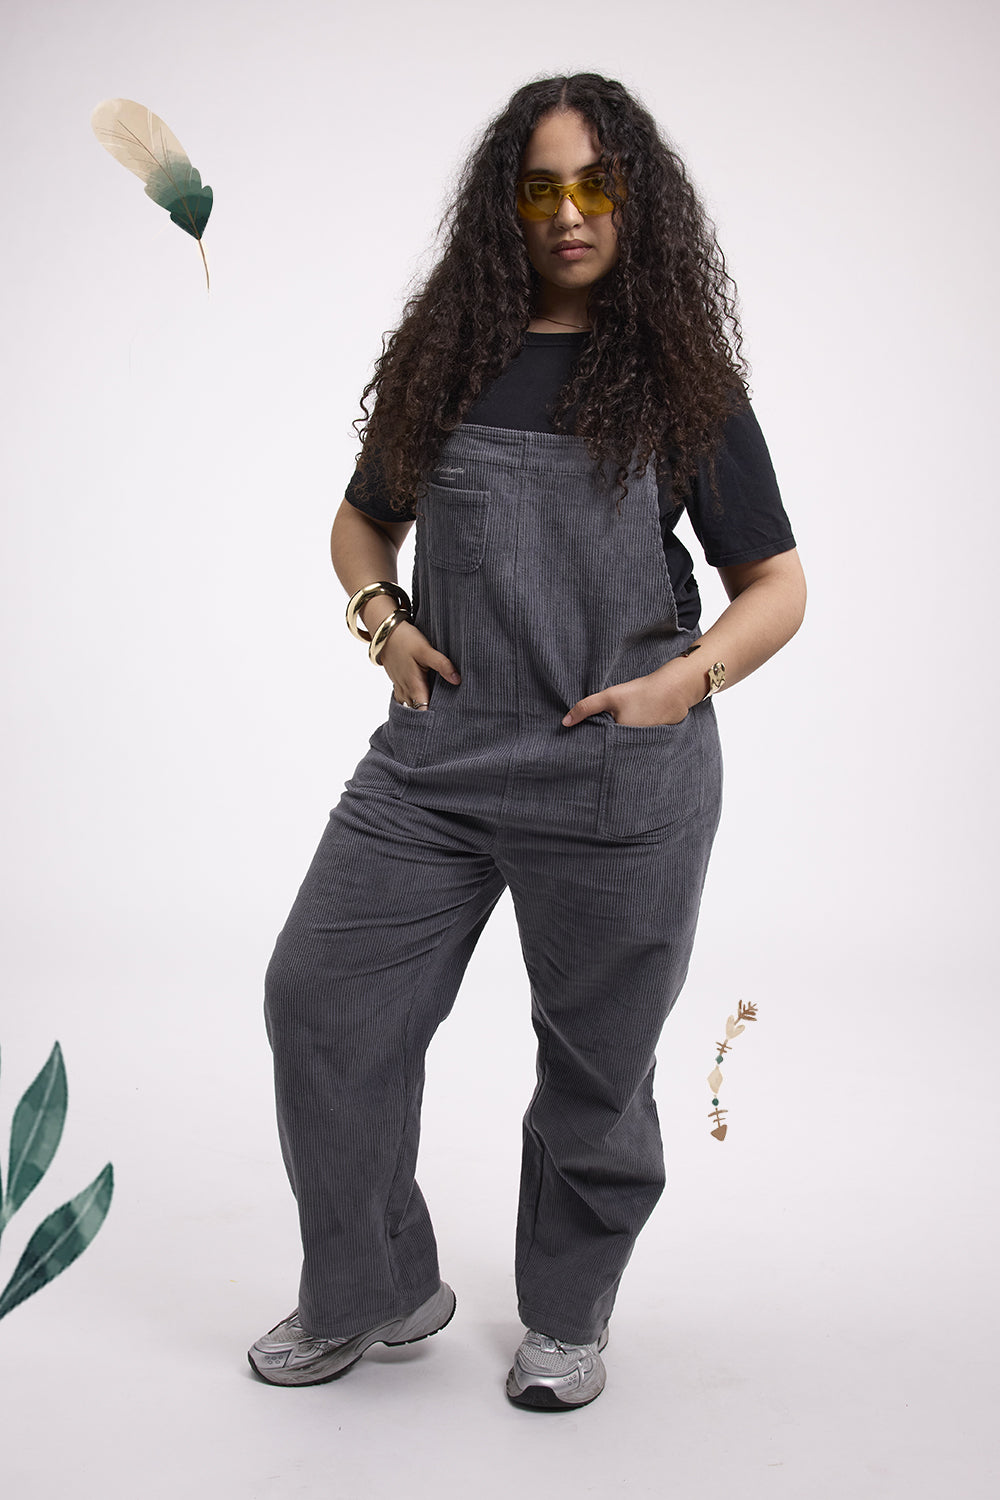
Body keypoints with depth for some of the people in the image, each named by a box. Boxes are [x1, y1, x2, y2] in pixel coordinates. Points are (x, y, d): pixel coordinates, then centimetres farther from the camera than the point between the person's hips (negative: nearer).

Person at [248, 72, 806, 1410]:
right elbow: (365, 519, 22)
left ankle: (567, 1317, 34)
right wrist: (381, 619, 2)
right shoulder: (447, 358, 9)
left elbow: (776, 586, 5)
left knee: (595, 1057, 9)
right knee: (321, 998, 2)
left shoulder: (683, 380, 2)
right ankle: (377, 1291, 25)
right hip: (436, 750, 3)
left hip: (621, 777, -3)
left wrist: (687, 680, -12)